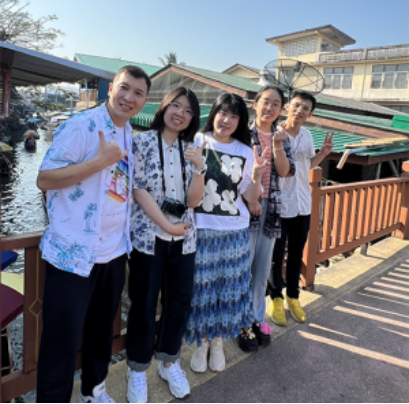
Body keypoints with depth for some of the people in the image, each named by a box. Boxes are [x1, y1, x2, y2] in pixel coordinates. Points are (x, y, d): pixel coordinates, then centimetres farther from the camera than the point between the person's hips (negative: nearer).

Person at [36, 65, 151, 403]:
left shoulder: (130, 136, 10)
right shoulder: (81, 126, -13)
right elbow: (45, 180, -17)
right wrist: (101, 160, -23)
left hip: (114, 251, 8)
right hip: (73, 253, -7)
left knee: (102, 329, 22)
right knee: (62, 341, 3)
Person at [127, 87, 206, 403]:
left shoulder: (191, 149, 7)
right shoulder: (143, 142, -3)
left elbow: (193, 200, 1)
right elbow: (139, 189, -8)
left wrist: (199, 167, -15)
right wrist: (166, 225, -13)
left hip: (184, 238, 4)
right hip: (148, 235, -3)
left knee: (180, 302, 11)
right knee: (144, 304, 6)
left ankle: (169, 362, 34)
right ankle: (138, 369, 27)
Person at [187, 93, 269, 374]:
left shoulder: (245, 152, 5)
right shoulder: (197, 143, -2)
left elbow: (250, 198, 5)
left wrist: (256, 177, -13)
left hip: (234, 231, 2)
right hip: (201, 229, -2)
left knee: (228, 287, 12)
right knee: (201, 286, 8)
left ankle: (218, 342, 34)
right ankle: (202, 343, 30)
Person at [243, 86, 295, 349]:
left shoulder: (282, 137, 11)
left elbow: (284, 172, 1)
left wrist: (277, 145, -13)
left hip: (271, 208, 5)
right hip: (245, 206, -4)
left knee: (263, 269, 12)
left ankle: (257, 318, 27)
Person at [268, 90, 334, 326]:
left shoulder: (308, 137, 7)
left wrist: (324, 153, 5)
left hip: (303, 205, 6)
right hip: (278, 205, -5)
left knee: (297, 255, 17)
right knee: (276, 256, 8)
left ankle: (293, 296, 35)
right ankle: (277, 298, 28)